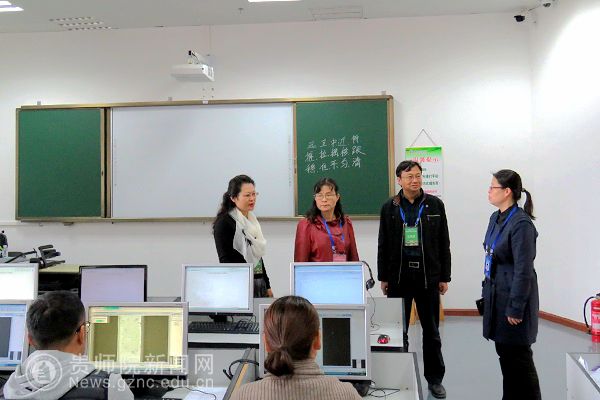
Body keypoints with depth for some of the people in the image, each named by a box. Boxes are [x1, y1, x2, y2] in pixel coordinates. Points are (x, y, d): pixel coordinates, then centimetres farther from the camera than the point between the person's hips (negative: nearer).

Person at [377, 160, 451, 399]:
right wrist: (383, 277, 3)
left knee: (431, 332, 10)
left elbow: (443, 243, 3)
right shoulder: (389, 207, 2)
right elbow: (383, 245, 5)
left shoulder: (435, 205, 2)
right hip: (398, 276, 0)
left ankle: (434, 378, 23)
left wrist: (444, 277, 1)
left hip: (428, 276, 0)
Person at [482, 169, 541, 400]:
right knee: (504, 352, 17)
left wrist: (515, 309, -17)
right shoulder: (496, 218, 7)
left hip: (514, 296, -8)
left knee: (518, 355, 4)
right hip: (497, 295, 8)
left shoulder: (521, 223, -19)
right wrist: (488, 292, 15)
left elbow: (524, 270, -20)